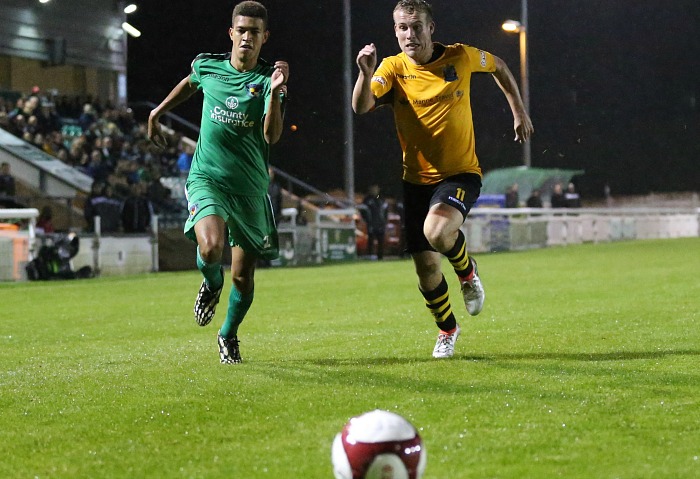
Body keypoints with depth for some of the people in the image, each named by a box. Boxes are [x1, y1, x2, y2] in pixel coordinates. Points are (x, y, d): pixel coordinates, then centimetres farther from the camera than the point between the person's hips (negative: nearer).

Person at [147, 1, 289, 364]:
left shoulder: (267, 78, -7)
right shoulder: (207, 65, 1)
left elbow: (272, 136, -20)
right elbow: (190, 84, 27)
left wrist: (275, 92, -33)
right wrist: (158, 112, 31)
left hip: (250, 187, 0)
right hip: (207, 178, 0)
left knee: (243, 274, 7)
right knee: (211, 248, -28)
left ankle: (229, 334, 36)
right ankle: (212, 284, 10)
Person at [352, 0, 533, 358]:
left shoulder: (460, 57, -7)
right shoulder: (393, 68, -6)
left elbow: (498, 66, 15)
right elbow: (361, 107, -23)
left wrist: (519, 111, 14)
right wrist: (366, 73, -40)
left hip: (461, 174, -2)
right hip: (417, 179, 2)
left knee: (436, 231, -32)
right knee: (425, 268, 4)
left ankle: (467, 271, 2)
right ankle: (447, 329, 32)